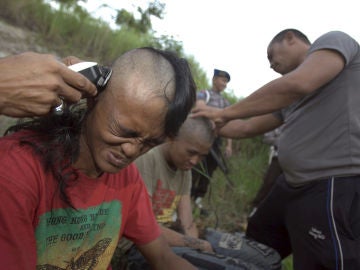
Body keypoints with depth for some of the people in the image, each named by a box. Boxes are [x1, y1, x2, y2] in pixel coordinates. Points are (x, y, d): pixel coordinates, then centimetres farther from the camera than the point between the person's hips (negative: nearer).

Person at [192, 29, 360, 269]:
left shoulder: (333, 41, -3)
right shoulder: (293, 100, 22)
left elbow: (297, 83, -23)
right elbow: (248, 127, 27)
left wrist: (226, 113, -15)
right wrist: (205, 124, 23)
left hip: (335, 186, -9)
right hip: (293, 185, 9)